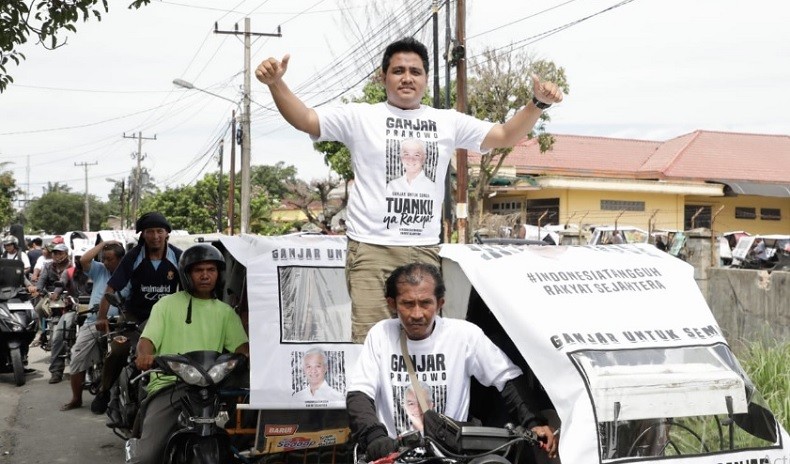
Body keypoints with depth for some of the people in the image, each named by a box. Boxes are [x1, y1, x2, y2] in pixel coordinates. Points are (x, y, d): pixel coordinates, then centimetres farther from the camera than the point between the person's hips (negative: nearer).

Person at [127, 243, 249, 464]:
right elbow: (147, 340, 4)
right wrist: (145, 355, -21)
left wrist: (250, 358, -19)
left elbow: (241, 347, 6)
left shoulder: (226, 312, 19)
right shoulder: (167, 304, 14)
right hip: (168, 385, -2)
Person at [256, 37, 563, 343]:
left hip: (425, 250, 4)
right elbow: (305, 119, -4)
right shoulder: (360, 116, 3)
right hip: (372, 249, -3)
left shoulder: (448, 122, 12)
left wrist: (538, 103, -2)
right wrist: (276, 83, -20)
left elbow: (505, 136, 13)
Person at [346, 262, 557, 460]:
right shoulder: (381, 334, 0)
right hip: (392, 450, 0)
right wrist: (374, 437, -24)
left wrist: (533, 422, -10)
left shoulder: (465, 334, -2)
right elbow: (359, 394, -6)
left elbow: (509, 379, 5)